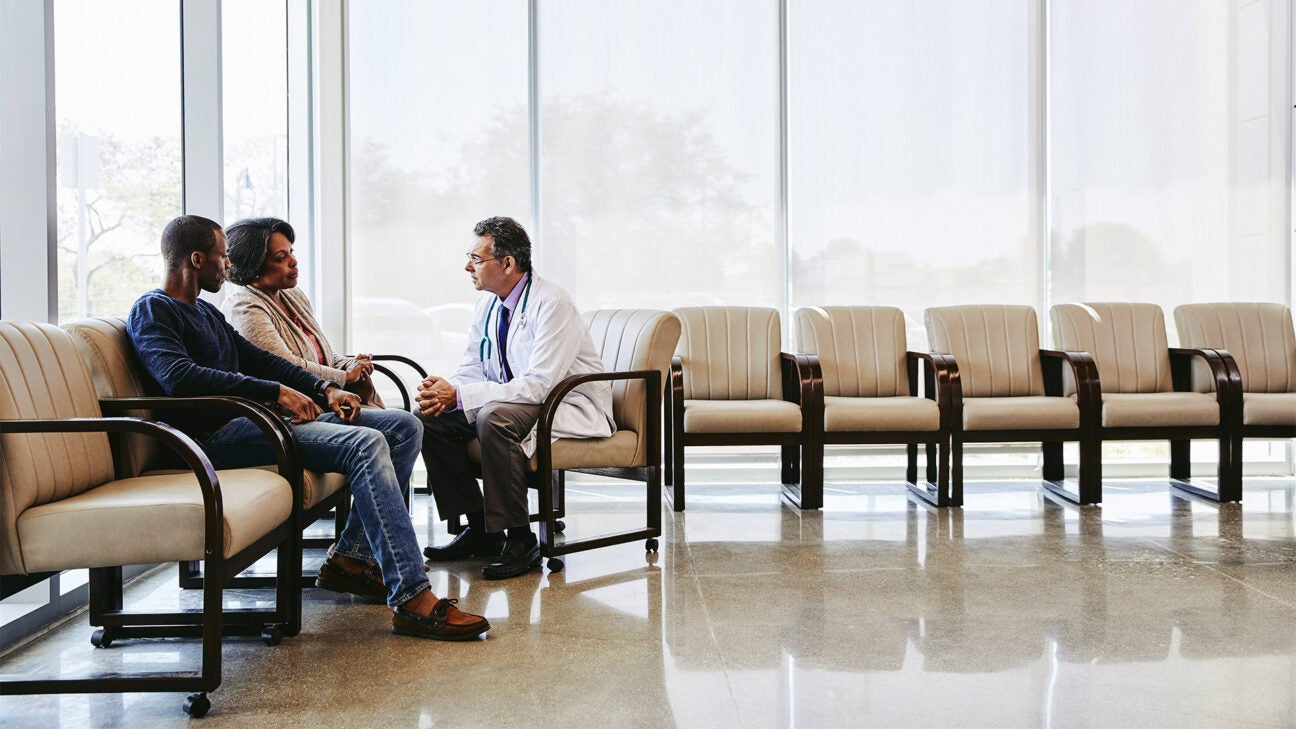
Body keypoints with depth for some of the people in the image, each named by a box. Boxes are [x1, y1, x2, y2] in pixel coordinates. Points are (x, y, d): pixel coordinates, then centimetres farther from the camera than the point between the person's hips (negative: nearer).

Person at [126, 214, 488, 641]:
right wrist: (276, 392, -23)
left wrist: (324, 388, 9)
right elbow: (180, 378, -22)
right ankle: (412, 599, -33)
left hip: (258, 417, 10)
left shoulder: (206, 312, 27)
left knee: (405, 426, 2)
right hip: (218, 435, -10)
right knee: (366, 444, -29)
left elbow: (257, 359, 26)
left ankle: (350, 557, -1)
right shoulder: (152, 311, -4)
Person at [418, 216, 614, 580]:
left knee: (495, 417, -36)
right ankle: (479, 528, 0)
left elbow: (538, 385, -29)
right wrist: (445, 391, -16)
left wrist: (459, 395, -29)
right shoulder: (488, 304, 5)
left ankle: (520, 539, -23)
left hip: (570, 407, -8)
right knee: (431, 417, -8)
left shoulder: (552, 304, -21)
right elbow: (473, 368, 9)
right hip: (513, 401, 9)